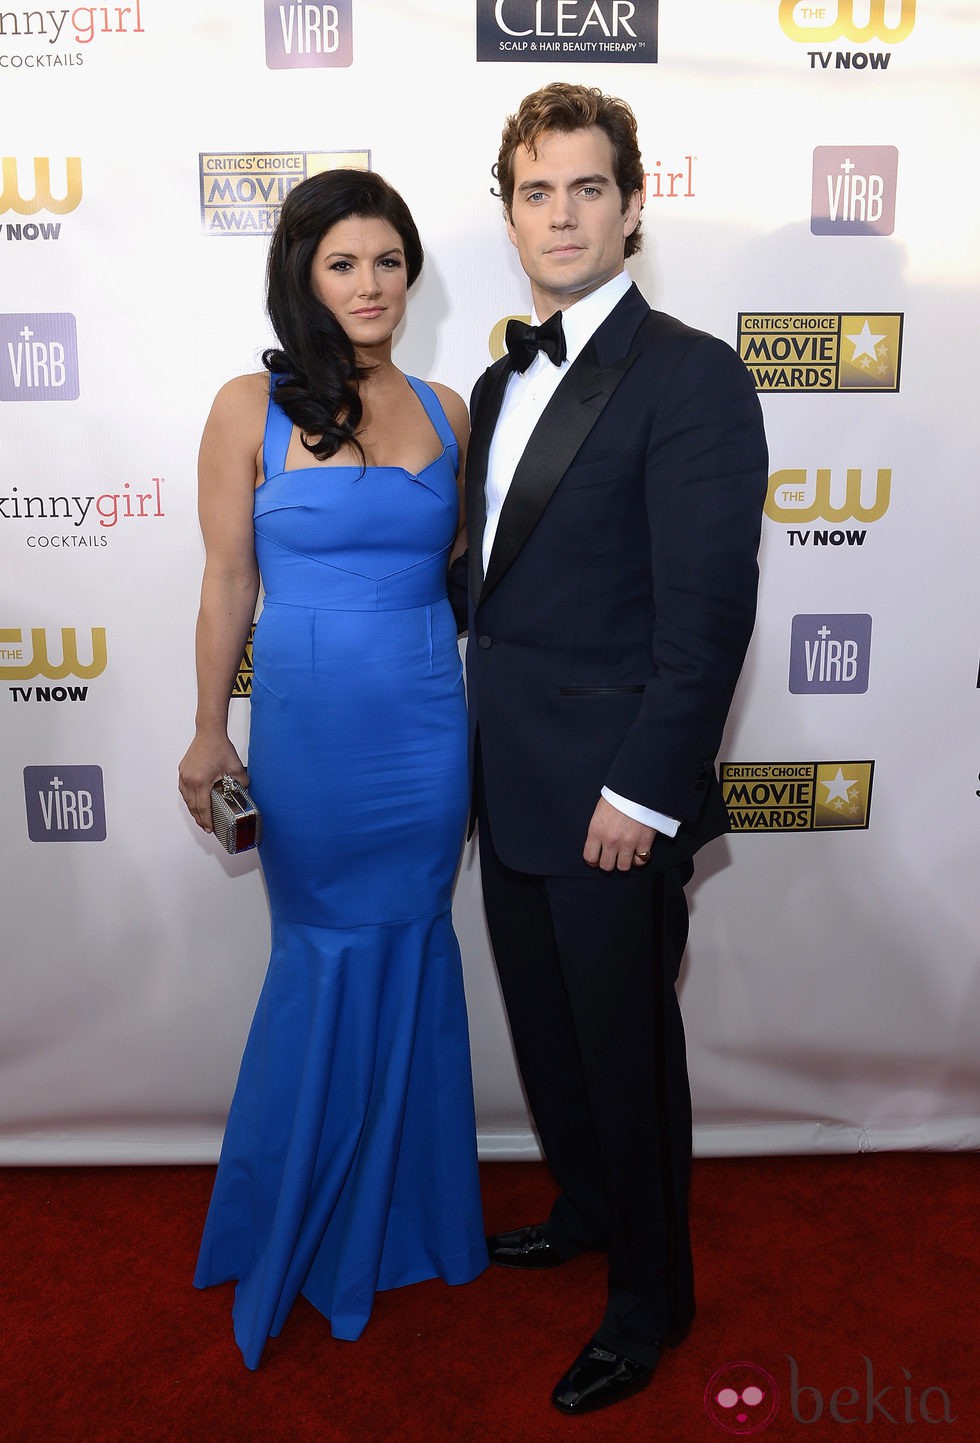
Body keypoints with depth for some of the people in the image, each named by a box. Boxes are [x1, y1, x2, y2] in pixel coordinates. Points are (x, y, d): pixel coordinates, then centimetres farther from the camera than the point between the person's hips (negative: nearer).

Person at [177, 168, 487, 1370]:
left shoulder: (446, 411, 6)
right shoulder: (252, 410, -4)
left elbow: (465, 564, 12)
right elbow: (227, 584, -2)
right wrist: (208, 732, 1)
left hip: (429, 721, 3)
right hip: (310, 726, -3)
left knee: (411, 953, 14)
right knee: (325, 958, 10)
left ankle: (402, 1202, 37)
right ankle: (301, 1218, 36)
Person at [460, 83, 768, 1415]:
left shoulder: (692, 378, -12)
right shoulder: (502, 383, 12)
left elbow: (709, 609, -18)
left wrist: (642, 792, -19)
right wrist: (485, 738, 13)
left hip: (612, 798, -7)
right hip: (512, 783, 8)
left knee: (626, 1046, 9)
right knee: (545, 1028, 22)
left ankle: (653, 1294, 33)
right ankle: (586, 1209, 47)